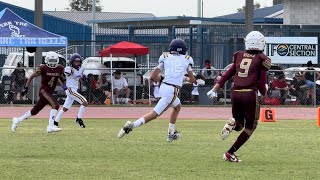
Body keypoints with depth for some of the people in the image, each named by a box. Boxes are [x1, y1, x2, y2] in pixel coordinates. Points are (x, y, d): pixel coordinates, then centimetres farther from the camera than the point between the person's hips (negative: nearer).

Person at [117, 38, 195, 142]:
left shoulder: (166, 58, 13)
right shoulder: (186, 60, 8)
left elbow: (153, 76, 6)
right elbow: (192, 80, 16)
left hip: (163, 87, 5)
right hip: (172, 91, -5)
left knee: (177, 106, 29)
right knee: (155, 114, -4)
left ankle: (171, 134, 31)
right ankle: (132, 125, -20)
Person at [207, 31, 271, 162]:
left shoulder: (239, 56, 11)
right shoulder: (262, 60, -1)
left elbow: (227, 75, 10)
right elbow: (261, 84, -2)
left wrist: (215, 89, 13)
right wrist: (264, 94, 18)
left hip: (235, 93, 4)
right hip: (250, 94, -4)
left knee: (238, 125, 23)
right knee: (250, 127, 11)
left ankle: (232, 124, -13)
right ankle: (230, 153, 2)